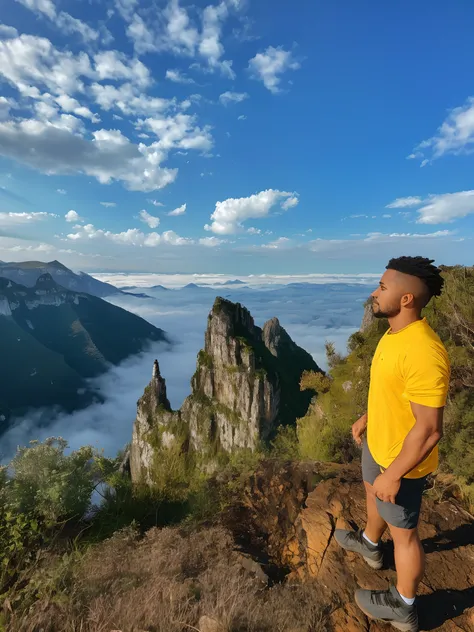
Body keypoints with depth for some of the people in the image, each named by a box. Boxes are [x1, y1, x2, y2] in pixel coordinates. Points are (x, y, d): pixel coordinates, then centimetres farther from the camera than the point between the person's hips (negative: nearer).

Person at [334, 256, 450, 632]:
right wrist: (366, 418, 20)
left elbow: (429, 430, -30)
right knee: (372, 493, 31)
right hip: (378, 441, 9)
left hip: (401, 459, -9)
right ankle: (370, 545, 61)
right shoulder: (395, 333, -4)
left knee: (403, 531, 14)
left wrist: (393, 475, -21)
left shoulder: (423, 353, -35)